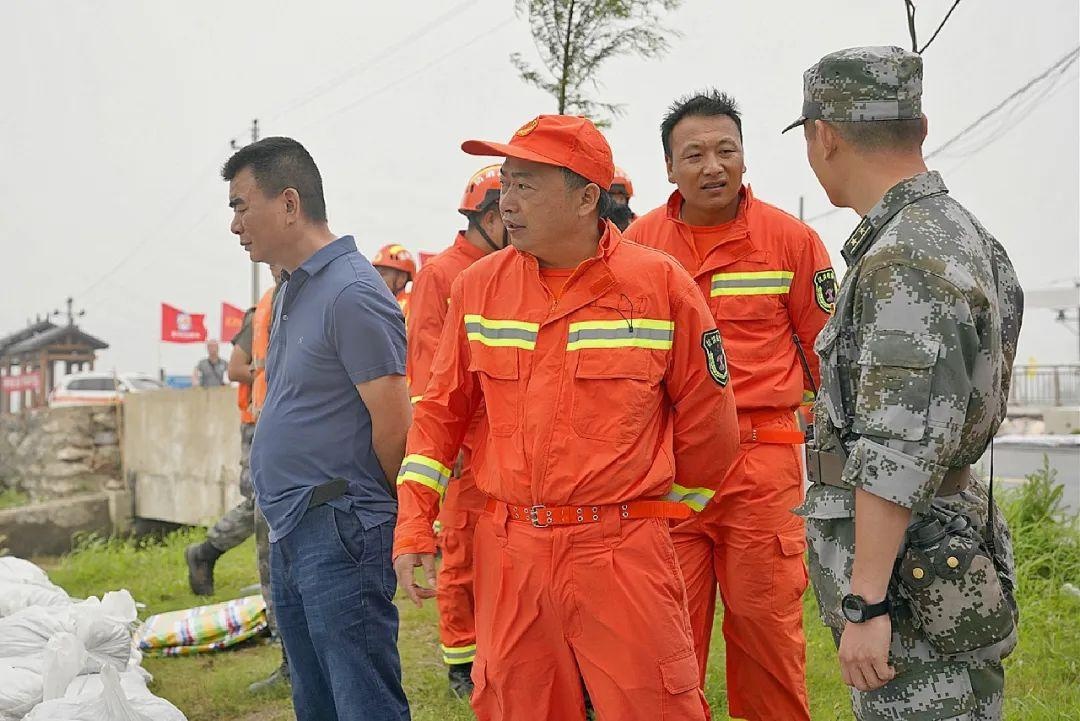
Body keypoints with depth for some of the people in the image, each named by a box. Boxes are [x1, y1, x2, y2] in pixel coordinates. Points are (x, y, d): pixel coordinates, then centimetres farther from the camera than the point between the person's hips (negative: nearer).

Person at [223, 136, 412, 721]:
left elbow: (394, 427, -17)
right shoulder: (293, 294, 15)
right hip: (290, 538, 10)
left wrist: (367, 510, -3)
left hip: (339, 539, -10)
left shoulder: (352, 294, -16)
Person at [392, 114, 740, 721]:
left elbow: (708, 425, 4)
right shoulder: (479, 285, 5)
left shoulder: (660, 284, -5)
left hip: (622, 554, -3)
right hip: (508, 553, 3)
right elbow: (442, 411, 12)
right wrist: (413, 528, 6)